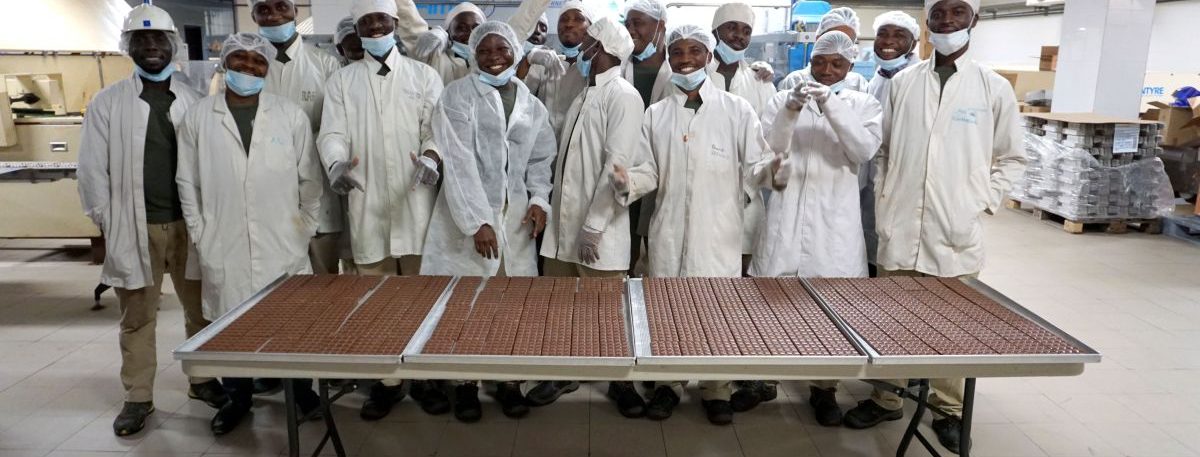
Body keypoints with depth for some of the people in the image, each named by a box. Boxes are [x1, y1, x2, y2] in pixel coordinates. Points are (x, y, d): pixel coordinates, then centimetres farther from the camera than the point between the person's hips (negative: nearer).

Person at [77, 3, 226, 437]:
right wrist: (106, 223, -3)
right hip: (134, 226, -1)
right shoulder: (107, 102, 2)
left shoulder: (194, 101, 5)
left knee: (202, 308, 9)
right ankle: (138, 397, 19)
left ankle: (202, 380, 25)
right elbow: (93, 168, 1)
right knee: (138, 316, 8)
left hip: (190, 223, 1)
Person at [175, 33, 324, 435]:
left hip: (282, 244, 0)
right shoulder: (198, 116, 4)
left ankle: (300, 389, 23)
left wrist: (305, 229, 3)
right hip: (224, 247, 1)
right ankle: (237, 398, 24)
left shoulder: (291, 115, 2)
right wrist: (200, 235, 4)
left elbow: (310, 179, 5)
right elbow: (187, 182, 7)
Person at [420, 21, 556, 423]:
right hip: (466, 215, -3)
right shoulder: (458, 95, -3)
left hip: (515, 217, 3)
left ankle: (508, 381, 18)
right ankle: (465, 384, 17)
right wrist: (477, 221, -19)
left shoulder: (532, 107, 11)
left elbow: (541, 161, 15)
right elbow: (458, 162, -12)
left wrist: (539, 199, -4)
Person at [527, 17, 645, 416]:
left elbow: (617, 166, -17)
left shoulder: (623, 96, -9)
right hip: (564, 222, 7)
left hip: (598, 229, -7)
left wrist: (592, 227, -20)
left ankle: (622, 382, 19)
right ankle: (564, 373, 29)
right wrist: (560, 215, 10)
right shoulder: (583, 95, 16)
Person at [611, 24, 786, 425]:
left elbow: (752, 168, -2)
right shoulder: (656, 114, 8)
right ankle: (667, 384, 26)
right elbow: (649, 172, 6)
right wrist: (628, 181, -15)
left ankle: (716, 389, 22)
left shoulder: (737, 110, 0)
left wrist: (772, 171, -24)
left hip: (718, 231, -2)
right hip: (668, 231, 2)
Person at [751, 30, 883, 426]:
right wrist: (791, 110, -19)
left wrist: (832, 106, -20)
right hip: (787, 212, 1)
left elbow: (865, 150, -11)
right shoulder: (783, 99, 7)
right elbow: (768, 149, -4)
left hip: (834, 216, 0)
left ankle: (824, 387, 14)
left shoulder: (863, 105, 7)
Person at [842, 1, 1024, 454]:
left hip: (957, 233, -1)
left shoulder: (994, 88, 2)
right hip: (900, 228, 2)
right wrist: (882, 203, 3)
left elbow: (1011, 158, 8)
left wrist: (982, 203, -2)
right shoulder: (903, 82, 6)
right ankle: (887, 399, 26)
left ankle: (950, 409, 24)